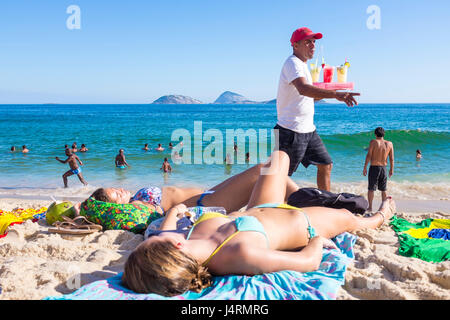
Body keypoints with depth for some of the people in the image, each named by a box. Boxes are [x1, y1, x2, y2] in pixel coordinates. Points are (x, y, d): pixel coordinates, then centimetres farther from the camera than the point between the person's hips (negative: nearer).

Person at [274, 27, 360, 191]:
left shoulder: (302, 65, 18)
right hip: (291, 132, -10)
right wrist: (335, 94, -45)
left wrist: (324, 94, 12)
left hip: (308, 130, 10)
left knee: (325, 165, 13)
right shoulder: (292, 63, -14)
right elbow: (303, 89, -35)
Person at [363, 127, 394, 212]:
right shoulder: (389, 144, 2)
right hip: (383, 168, 3)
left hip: (374, 168, -3)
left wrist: (365, 168, -7)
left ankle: (370, 207, 4)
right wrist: (391, 169, 13)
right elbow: (391, 158, 3)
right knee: (383, 190, 14)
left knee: (371, 189, 4)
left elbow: (369, 155, -12)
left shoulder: (373, 142, -8)